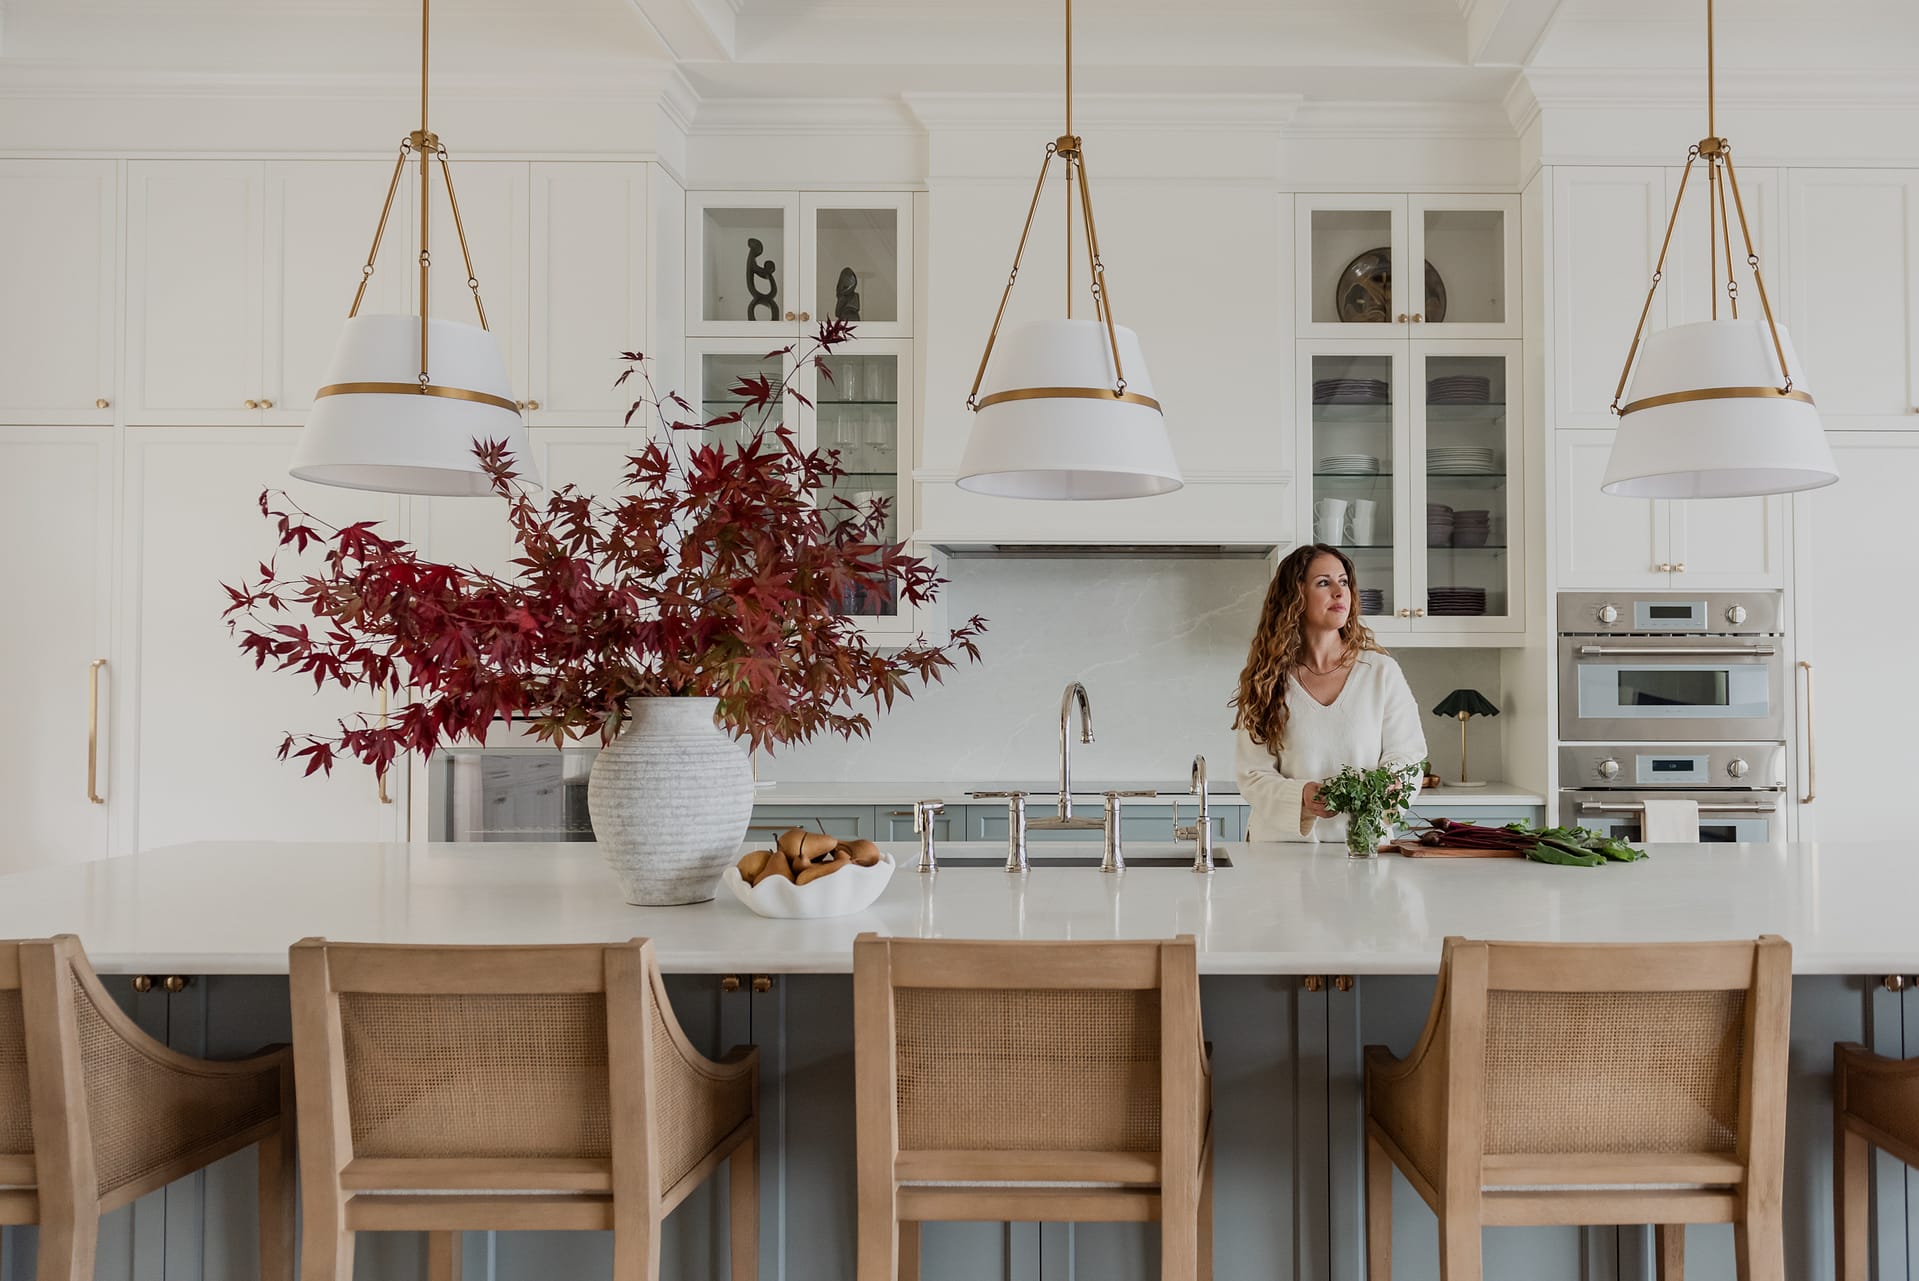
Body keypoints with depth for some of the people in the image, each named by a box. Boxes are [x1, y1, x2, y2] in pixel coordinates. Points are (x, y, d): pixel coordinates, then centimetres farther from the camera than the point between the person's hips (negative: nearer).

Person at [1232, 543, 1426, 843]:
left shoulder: (1382, 672, 7)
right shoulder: (1267, 681, 5)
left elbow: (1406, 758, 4)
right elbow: (1253, 776, 1)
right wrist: (1301, 796, -19)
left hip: (1364, 840, 0)